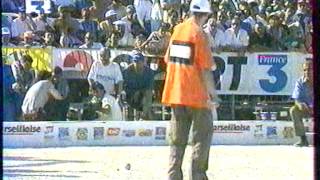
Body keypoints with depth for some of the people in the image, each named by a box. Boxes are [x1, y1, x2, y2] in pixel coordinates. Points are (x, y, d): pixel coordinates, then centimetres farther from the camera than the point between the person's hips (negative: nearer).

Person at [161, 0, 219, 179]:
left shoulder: (177, 30, 8)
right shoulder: (200, 34, -12)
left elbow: (168, 59, 14)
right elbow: (206, 68, -14)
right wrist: (212, 90, -7)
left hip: (175, 92, 6)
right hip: (196, 93, -6)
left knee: (178, 137, 11)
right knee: (203, 133, 3)